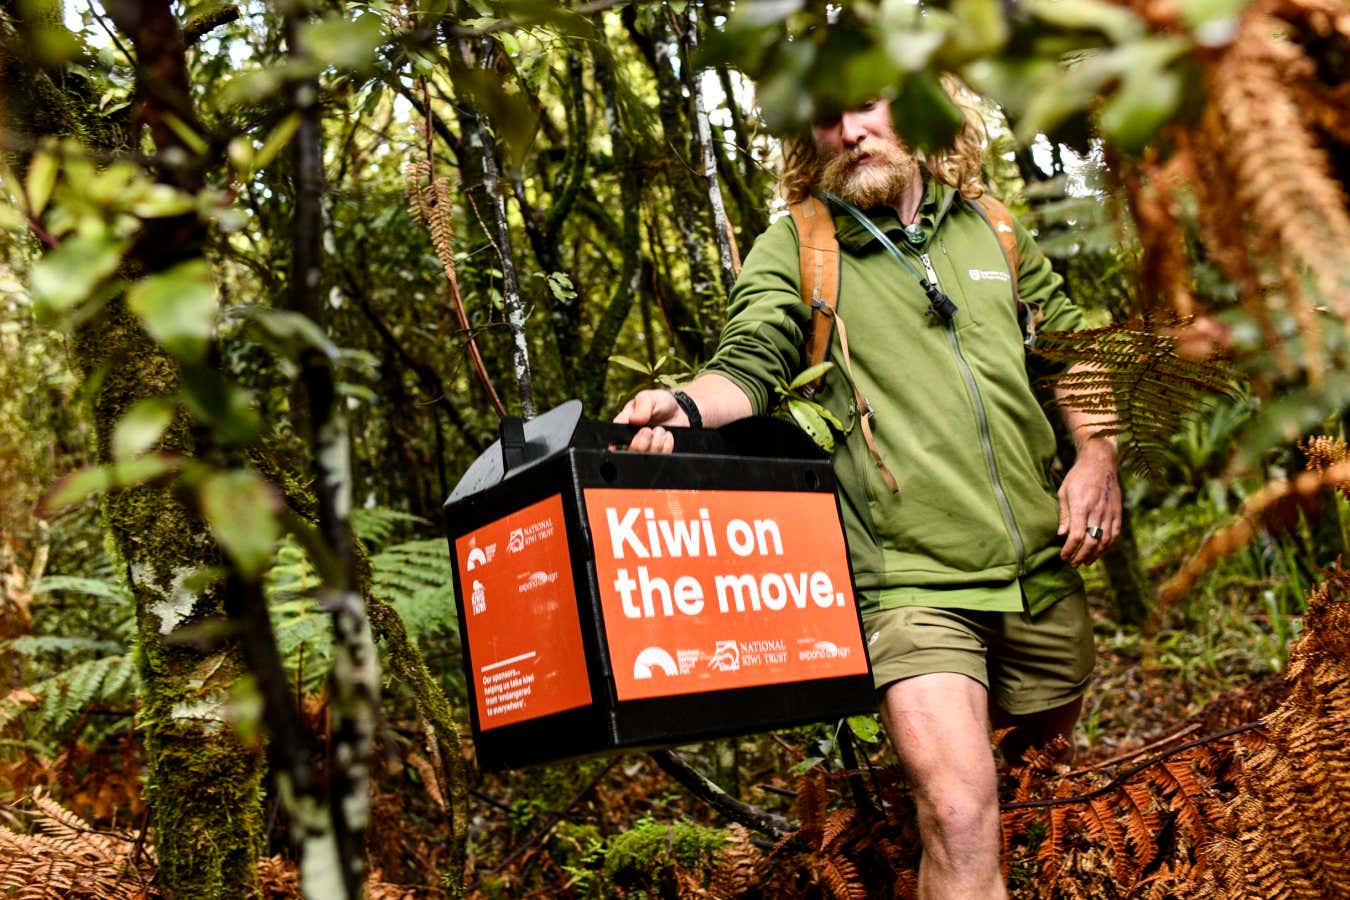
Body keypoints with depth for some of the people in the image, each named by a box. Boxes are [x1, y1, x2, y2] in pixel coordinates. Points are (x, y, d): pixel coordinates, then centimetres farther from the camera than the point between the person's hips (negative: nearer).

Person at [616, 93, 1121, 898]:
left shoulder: (990, 229, 11)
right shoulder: (793, 248, 0)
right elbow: (749, 368, -11)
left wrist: (1098, 456, 6)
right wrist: (685, 405, -33)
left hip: (1041, 565, 5)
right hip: (910, 577, -5)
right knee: (961, 822, -18)